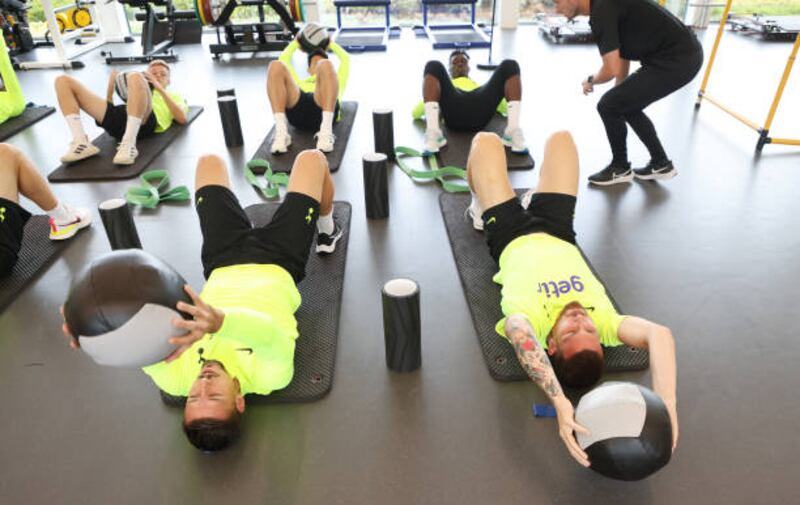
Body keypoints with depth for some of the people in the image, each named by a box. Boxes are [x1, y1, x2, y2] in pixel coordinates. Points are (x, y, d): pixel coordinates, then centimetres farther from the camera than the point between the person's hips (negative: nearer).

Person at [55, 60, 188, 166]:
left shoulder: (174, 96, 33)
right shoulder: (139, 94, 43)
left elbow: (182, 118, 9)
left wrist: (160, 90, 6)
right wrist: (111, 85, 18)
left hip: (144, 122, -5)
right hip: (116, 120, 5)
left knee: (135, 76, -31)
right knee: (63, 81, -4)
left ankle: (128, 144, -39)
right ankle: (81, 143, -20)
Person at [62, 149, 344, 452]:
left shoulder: (177, 379, -32)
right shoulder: (267, 378, -39)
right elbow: (270, 333, -57)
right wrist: (220, 322, -76)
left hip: (223, 265, 2)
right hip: (277, 263, -2)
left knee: (209, 162, 18)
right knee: (312, 158, 9)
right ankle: (327, 233, 42)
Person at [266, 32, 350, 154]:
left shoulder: (336, 83, 43)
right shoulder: (300, 84, 45)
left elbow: (345, 58, 41)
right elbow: (284, 58, 45)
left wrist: (330, 44, 57)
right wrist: (296, 42, 59)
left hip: (324, 111, -1)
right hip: (296, 108, 1)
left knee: (326, 65, -26)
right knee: (276, 66, -20)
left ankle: (326, 132, -38)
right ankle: (281, 132, -33)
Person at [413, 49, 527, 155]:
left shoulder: (480, 87, 45)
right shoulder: (444, 89, 44)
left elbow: (507, 108, 30)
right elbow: (415, 113, 29)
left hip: (481, 110, 1)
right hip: (453, 114, -1)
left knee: (509, 65, -16)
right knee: (434, 66, -22)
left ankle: (513, 130, -33)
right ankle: (433, 131, -40)